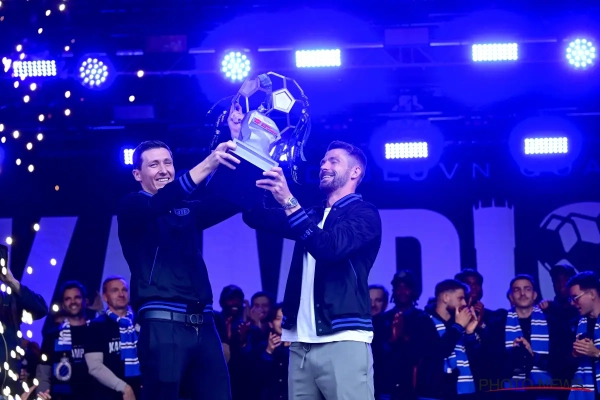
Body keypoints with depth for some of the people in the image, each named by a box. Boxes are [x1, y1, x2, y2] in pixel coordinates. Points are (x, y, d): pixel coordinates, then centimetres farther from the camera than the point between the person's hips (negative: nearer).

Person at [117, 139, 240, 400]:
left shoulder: (186, 211, 21)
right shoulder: (132, 209, 4)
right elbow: (159, 204, -18)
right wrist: (207, 165, -28)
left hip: (203, 325, 6)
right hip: (163, 325, -6)